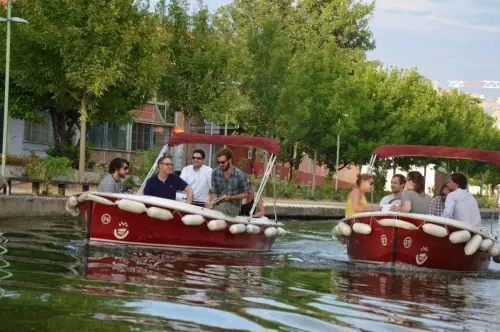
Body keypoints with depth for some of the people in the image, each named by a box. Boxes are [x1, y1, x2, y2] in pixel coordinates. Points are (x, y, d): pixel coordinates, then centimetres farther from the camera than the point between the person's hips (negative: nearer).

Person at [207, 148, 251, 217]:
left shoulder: (240, 175, -9)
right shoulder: (215, 173, 2)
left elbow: (247, 193, 0)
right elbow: (213, 192, 9)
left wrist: (231, 197, -10)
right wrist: (212, 201, -13)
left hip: (233, 206, -3)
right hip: (219, 204, 3)